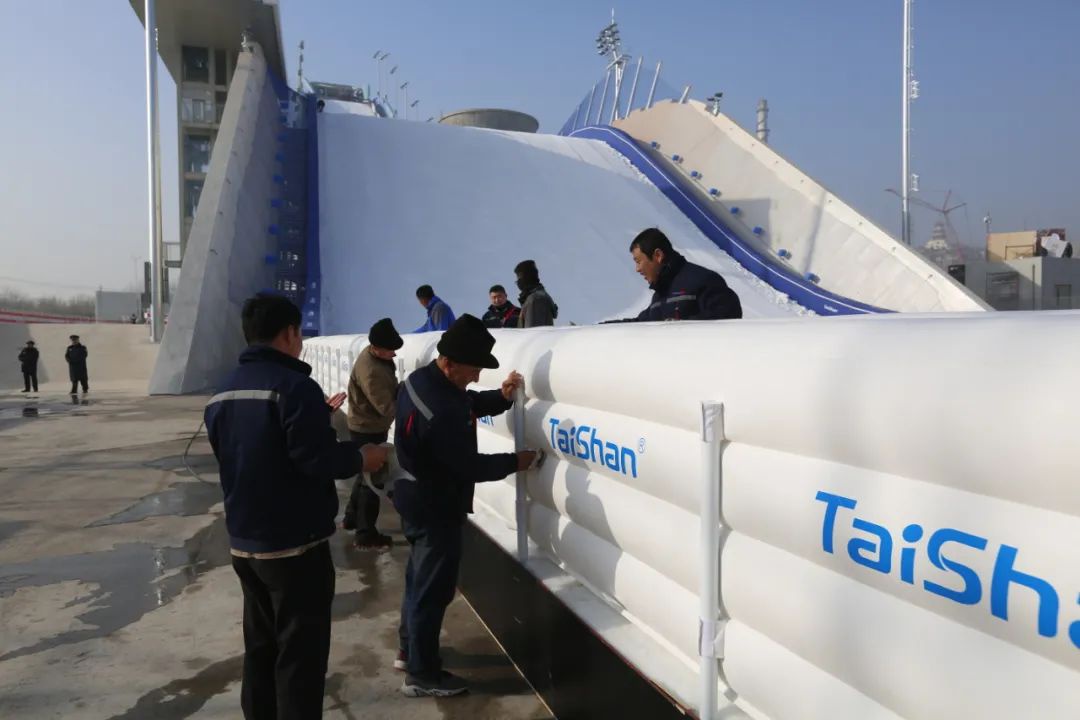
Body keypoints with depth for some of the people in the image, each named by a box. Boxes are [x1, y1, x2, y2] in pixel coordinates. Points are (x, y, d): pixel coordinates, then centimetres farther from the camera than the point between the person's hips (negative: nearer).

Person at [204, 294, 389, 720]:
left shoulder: (223, 393, 10)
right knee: (301, 654, 2)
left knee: (261, 648, 19)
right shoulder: (294, 385, -18)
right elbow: (318, 460, -24)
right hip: (295, 545, -8)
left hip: (244, 544, 8)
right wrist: (360, 458, -6)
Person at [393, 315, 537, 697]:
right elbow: (468, 465, -25)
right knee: (433, 589, 5)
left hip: (420, 500, 10)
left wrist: (501, 397, -5)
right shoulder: (441, 412, -33)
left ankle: (409, 650, 40)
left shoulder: (422, 378, -1)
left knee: (420, 579, 24)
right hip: (436, 508, -10)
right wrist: (514, 462, -12)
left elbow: (468, 403, 12)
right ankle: (422, 674, 20)